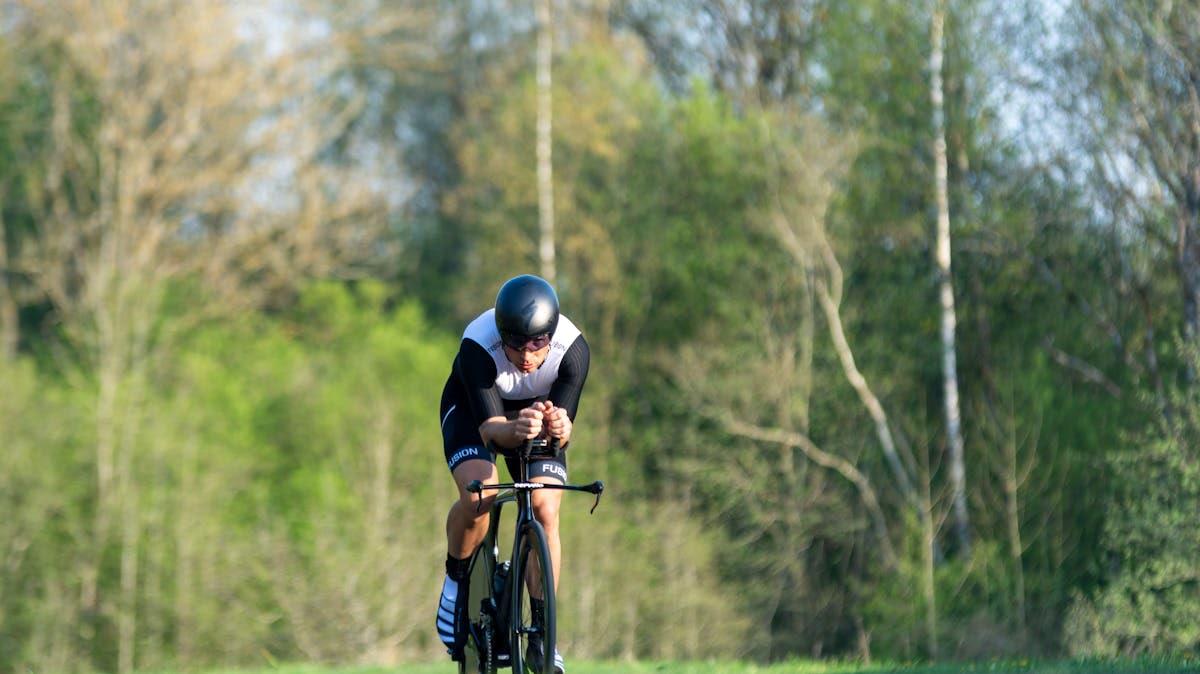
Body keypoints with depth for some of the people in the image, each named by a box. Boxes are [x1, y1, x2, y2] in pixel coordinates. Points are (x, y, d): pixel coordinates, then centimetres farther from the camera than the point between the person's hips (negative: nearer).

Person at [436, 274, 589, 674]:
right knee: (478, 496, -29)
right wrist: (516, 430, -61)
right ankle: (456, 581, -1)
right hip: (472, 408, -2)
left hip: (539, 407, 2)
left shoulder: (573, 350, -33)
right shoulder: (477, 347, -38)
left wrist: (559, 427, -56)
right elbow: (489, 428, -39)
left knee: (546, 513, -16)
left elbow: (564, 426, -32)